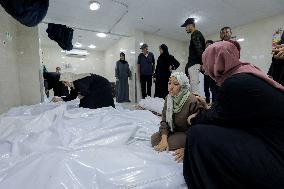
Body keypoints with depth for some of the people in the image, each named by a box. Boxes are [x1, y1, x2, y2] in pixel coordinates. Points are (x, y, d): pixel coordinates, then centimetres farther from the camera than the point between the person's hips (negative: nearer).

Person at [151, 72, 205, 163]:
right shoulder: (168, 98, -8)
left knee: (171, 143, -24)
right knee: (154, 139, -7)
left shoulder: (192, 102, -29)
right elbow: (164, 121, -7)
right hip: (174, 130, 6)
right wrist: (164, 139, -21)